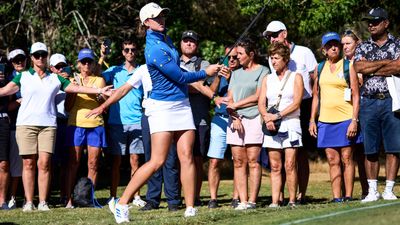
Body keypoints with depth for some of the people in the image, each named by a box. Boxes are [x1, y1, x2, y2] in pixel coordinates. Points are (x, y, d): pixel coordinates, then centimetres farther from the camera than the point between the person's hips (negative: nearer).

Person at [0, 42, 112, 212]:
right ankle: (28, 202, -2)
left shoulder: (55, 78, 15)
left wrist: (99, 90, 5)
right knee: (28, 163, -4)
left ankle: (43, 202, -4)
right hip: (26, 123, -1)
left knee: (44, 163, -7)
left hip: (48, 124, 1)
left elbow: (76, 88, 12)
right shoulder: (23, 76, 11)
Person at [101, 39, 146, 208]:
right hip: (117, 122, 0)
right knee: (116, 161, 1)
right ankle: (113, 196, 4)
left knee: (135, 159, 0)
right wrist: (102, 57, -4)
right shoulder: (115, 71, 11)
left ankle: (136, 196, 4)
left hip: (136, 122, 0)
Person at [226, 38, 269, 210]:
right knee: (238, 162, -2)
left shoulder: (262, 71, 5)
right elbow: (230, 99, 15)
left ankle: (252, 200, -11)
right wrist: (235, 118, -2)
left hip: (254, 118, -5)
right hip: (236, 120, 5)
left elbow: (259, 96, -4)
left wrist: (236, 105, 1)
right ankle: (242, 201, -4)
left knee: (253, 161, -9)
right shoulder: (236, 74, 22)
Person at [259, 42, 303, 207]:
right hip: (271, 125, 3)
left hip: (290, 123, -3)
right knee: (275, 166, 0)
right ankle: (275, 202, -2)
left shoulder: (295, 77, 5)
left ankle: (292, 201, -8)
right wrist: (266, 117, -11)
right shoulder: (267, 79, 16)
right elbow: (261, 103, 9)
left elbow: (296, 103, -5)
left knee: (290, 165, -11)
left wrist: (277, 116, -12)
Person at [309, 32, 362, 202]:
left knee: (346, 158, -2)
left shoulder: (348, 66, 1)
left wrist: (354, 120, -11)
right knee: (332, 160, 3)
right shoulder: (320, 69, 12)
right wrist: (312, 120, 9)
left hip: (345, 119, -4)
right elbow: (316, 96, 17)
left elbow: (356, 96, -3)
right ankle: (336, 197, 5)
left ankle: (348, 196, 2)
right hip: (325, 121, 4)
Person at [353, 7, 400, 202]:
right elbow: (359, 67, -5)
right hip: (369, 102, 2)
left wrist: (371, 69, -7)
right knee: (370, 150, 3)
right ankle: (372, 191, 8)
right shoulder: (363, 47, 14)